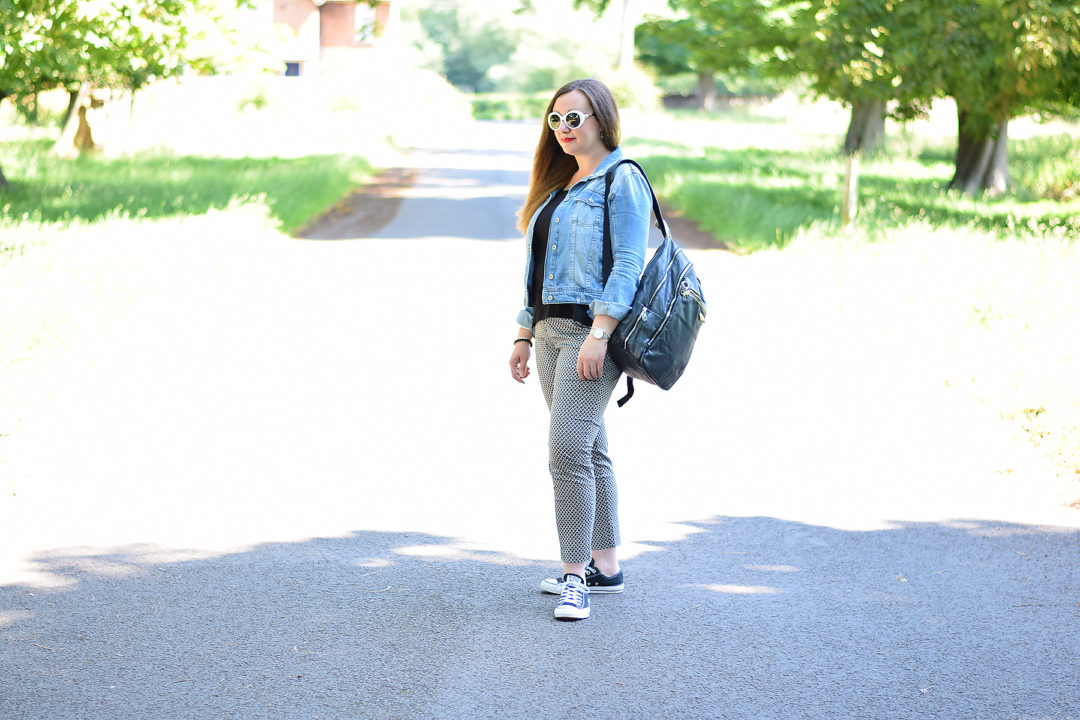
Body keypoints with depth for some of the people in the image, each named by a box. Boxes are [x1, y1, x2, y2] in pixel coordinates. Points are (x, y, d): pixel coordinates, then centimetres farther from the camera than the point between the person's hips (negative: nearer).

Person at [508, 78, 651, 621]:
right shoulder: (559, 185, 20)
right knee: (588, 450, 12)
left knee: (568, 449, -16)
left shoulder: (622, 181, -6)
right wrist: (524, 334, 17)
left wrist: (598, 334, -22)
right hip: (551, 330, 9)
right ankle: (603, 566, 18)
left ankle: (575, 575, -12)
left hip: (591, 330, -9)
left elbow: (627, 266, -14)